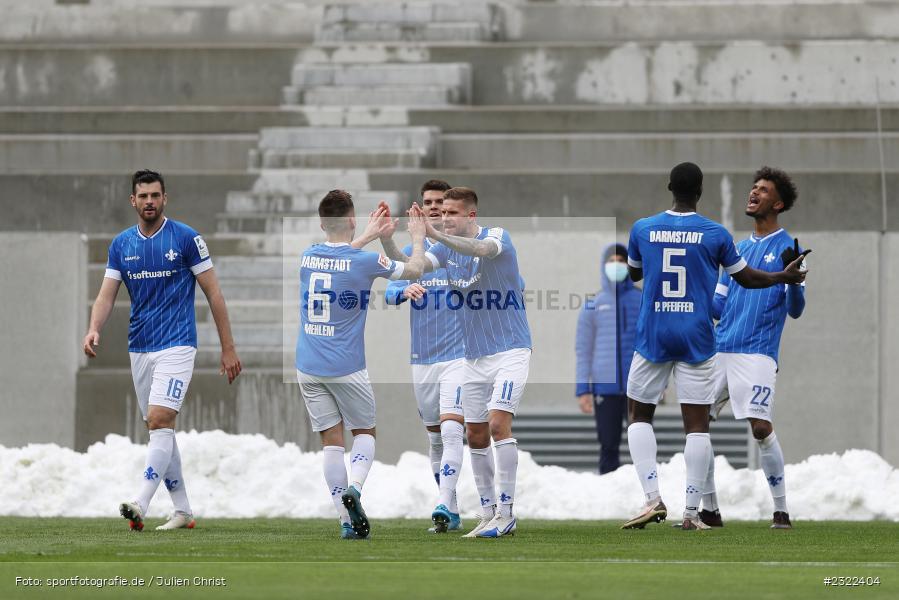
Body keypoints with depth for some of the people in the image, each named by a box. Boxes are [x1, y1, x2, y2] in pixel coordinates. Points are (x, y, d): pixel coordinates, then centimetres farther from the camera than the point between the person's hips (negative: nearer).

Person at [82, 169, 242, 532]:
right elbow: (107, 295, 3)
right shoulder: (121, 245, 8)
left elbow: (213, 293, -2)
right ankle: (183, 511, 15)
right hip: (139, 348, 6)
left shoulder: (186, 238, -5)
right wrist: (94, 330, -18)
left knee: (160, 421, -18)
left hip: (176, 345, -6)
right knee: (159, 428, 8)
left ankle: (140, 505, -27)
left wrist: (228, 348, -4)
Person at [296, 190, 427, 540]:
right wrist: (418, 238, 23)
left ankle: (347, 521, 1)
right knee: (364, 432, 14)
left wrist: (370, 235, 36)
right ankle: (353, 488, -15)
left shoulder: (308, 257, 2)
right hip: (346, 367, -3)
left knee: (331, 441, 6)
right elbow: (413, 271, 6)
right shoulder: (365, 261, -11)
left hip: (308, 367, 3)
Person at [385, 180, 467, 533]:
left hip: (458, 355, -5)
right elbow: (391, 291, -2)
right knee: (435, 438, 9)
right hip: (422, 357, 5)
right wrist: (405, 291, -26)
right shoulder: (411, 253, 10)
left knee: (451, 430, -20)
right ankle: (452, 515, 17)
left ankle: (443, 505, -26)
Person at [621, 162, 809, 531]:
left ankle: (653, 498, -3)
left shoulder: (643, 229, 0)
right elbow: (746, 278, 10)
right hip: (696, 338, -1)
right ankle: (692, 511, -1)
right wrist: (784, 277, 28)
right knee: (697, 423, 2)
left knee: (639, 416, 13)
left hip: (653, 335, 1)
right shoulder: (715, 234, -3)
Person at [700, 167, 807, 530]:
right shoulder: (739, 248, 20)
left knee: (761, 428, -17)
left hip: (756, 353, -7)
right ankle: (709, 510, 12)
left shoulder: (787, 249, 0)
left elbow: (795, 309, -7)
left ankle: (782, 511, -8)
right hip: (719, 350, 7)